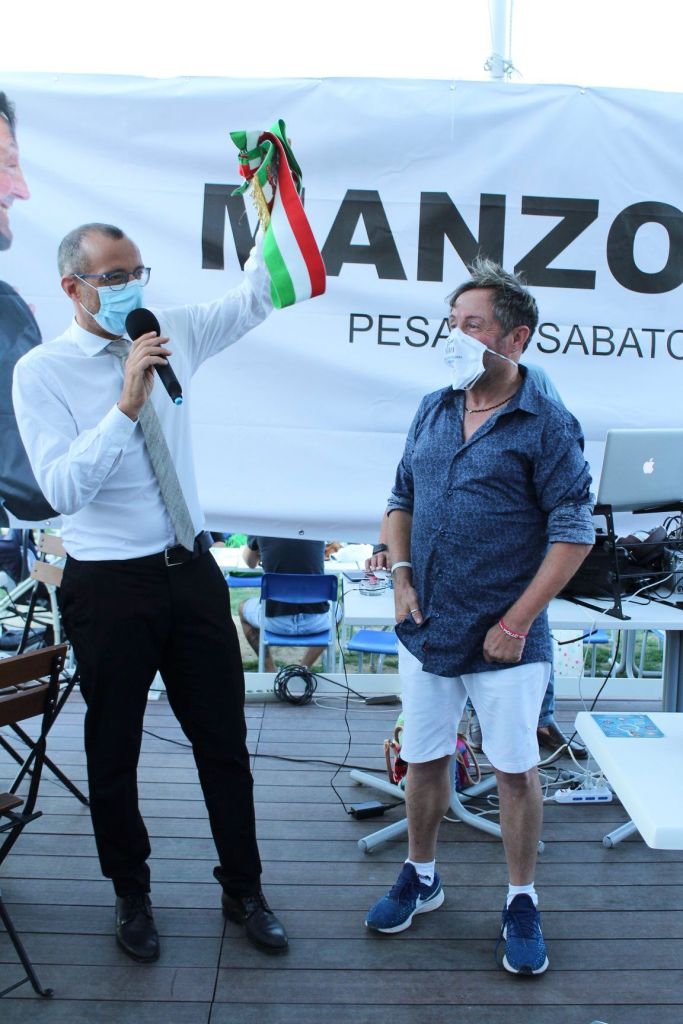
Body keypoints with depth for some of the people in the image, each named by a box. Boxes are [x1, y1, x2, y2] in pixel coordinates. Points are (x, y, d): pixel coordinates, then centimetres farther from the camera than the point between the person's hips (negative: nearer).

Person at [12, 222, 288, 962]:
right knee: (114, 750, 13)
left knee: (224, 740, 13)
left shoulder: (172, 334, 3)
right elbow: (63, 488, -20)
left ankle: (242, 890, 33)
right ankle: (131, 897, 38)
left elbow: (254, 298, 11)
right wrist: (127, 406, -28)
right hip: (109, 585, -3)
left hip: (191, 569, 4)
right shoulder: (41, 372, -10)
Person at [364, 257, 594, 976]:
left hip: (504, 644, -5)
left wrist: (516, 622, -14)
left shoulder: (547, 425, -10)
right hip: (425, 631, 5)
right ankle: (420, 877, 38)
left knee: (515, 772, 9)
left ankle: (521, 903, 28)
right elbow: (401, 501, 14)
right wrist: (401, 579, 1)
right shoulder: (433, 411, 6)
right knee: (423, 760, 17)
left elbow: (574, 534, -12)